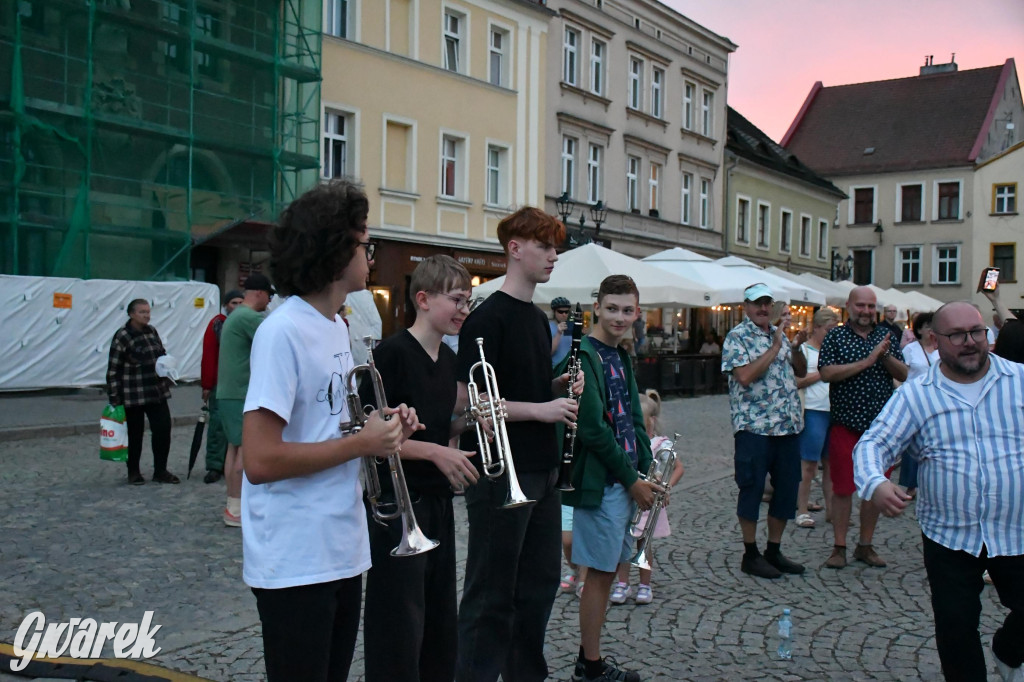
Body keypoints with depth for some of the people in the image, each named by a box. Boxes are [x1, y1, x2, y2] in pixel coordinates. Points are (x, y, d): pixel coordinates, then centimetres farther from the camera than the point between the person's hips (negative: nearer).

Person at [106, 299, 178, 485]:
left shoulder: (152, 331, 7)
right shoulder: (122, 337, -11)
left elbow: (162, 355, 22)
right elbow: (113, 370, -11)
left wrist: (166, 374, 5)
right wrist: (114, 399, -12)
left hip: (157, 392, 6)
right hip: (133, 396, -5)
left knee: (163, 429, 1)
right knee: (135, 434, 6)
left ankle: (160, 471, 13)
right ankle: (134, 472, 23)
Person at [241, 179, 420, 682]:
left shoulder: (338, 327, 9)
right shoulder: (283, 332, -19)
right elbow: (261, 461, -24)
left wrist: (382, 428, 0)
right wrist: (362, 443, -18)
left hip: (342, 553, 9)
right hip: (295, 564, -9)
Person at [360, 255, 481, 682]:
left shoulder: (447, 358, 10)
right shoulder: (391, 354, -15)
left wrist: (468, 423, -1)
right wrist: (434, 451, -20)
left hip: (438, 502, 8)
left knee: (441, 622, 16)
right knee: (399, 628, 0)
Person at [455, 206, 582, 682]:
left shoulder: (539, 318, 13)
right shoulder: (488, 318, -13)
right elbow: (466, 400, -19)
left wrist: (560, 386, 3)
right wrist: (540, 409, -20)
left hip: (542, 470, 9)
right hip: (500, 474, -9)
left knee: (540, 584, 17)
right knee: (492, 594, 2)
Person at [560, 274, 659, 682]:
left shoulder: (622, 357, 14)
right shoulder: (585, 355, -14)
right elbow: (593, 429, -20)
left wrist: (647, 472, 7)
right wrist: (631, 481, -14)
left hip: (626, 481, 9)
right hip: (601, 481, -8)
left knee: (607, 570, 14)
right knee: (600, 572, 0)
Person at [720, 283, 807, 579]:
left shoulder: (779, 333, 15)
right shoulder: (737, 336, -6)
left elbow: (801, 372, 19)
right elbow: (745, 376, -19)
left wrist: (796, 347, 1)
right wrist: (776, 347, -16)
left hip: (789, 426, 7)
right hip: (754, 427, -7)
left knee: (787, 488, 10)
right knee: (752, 488, 1)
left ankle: (774, 551, 23)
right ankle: (750, 555, 12)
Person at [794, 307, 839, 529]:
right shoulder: (803, 350, -2)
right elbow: (798, 382, -11)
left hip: (834, 411, 6)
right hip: (813, 411, -6)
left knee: (831, 462, 9)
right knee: (809, 463, -2)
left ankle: (831, 509, 17)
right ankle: (802, 510, 6)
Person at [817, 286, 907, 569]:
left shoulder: (887, 335, 9)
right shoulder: (835, 336, 0)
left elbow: (903, 375, 4)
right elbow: (826, 373, -14)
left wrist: (886, 356, -15)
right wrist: (866, 361, -18)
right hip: (846, 424, -3)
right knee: (842, 487, 1)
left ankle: (865, 546, 22)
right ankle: (839, 547, 11)